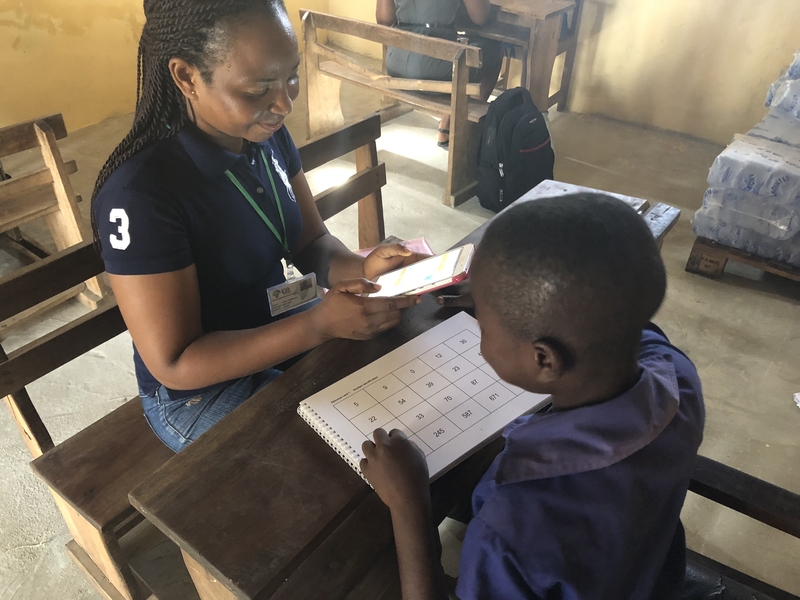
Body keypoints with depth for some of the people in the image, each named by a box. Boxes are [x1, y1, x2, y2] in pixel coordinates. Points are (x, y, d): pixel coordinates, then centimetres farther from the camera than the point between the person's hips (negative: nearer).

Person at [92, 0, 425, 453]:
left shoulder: (267, 134, -9)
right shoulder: (139, 192, -30)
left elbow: (311, 243, 0)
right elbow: (174, 365, -25)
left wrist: (362, 269, -23)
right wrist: (320, 325, -34)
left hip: (281, 327, 6)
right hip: (198, 391, -6)